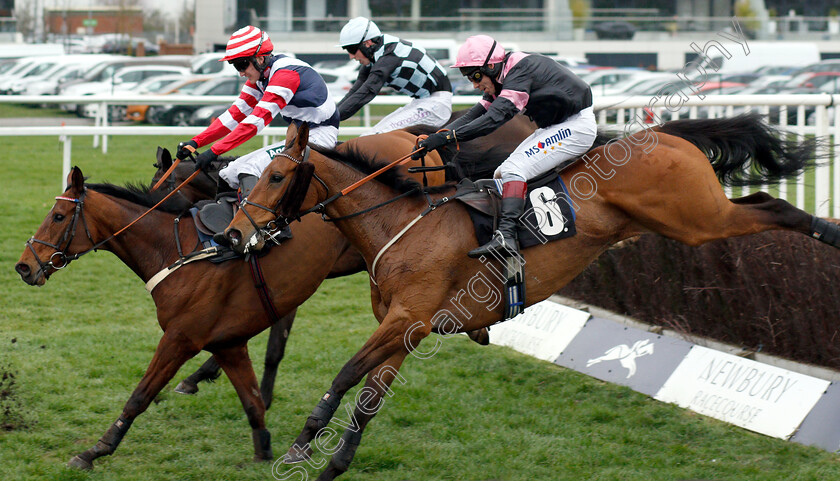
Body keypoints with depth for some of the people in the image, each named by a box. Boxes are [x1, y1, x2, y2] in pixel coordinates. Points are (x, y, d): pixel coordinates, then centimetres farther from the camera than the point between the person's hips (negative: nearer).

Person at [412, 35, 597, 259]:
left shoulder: (521, 72, -24)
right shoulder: (502, 79, 6)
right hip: (555, 127, 11)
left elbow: (495, 118, -34)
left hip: (577, 126, -11)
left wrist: (447, 136, -38)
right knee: (501, 174, 6)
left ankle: (506, 236, -37)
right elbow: (474, 116, 4)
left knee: (513, 170, -24)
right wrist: (435, 138, -9)